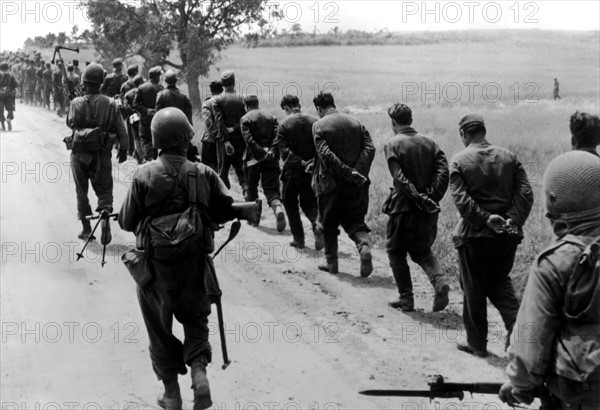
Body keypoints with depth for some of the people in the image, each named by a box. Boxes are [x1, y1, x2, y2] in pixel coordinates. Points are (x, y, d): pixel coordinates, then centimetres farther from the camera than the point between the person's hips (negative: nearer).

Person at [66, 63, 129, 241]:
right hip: (102, 155, 0)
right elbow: (121, 130, -3)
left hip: (80, 154, 0)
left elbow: (70, 123, 6)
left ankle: (86, 229, 18)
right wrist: (123, 149, 9)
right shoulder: (110, 104, -7)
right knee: (104, 191, 12)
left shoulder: (76, 103, -11)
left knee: (82, 192, 14)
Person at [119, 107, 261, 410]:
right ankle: (199, 371, -3)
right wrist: (245, 211, 16)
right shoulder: (203, 173, -8)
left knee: (160, 328, 15)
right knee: (196, 319, 21)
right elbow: (223, 210, -5)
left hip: (155, 265, -1)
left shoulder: (144, 175, -13)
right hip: (195, 263, 2)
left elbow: (127, 222, -8)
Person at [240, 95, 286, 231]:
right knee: (271, 189, -1)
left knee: (251, 188, 17)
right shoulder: (271, 117, 13)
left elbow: (248, 139, -13)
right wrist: (272, 151, -9)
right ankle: (278, 209, -29)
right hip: (271, 159, 3)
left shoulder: (245, 119, 0)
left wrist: (260, 153, -15)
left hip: (253, 158, -2)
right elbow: (277, 136, -1)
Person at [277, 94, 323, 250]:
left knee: (290, 203, 15)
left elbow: (284, 151, -16)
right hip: (312, 171, 3)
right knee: (308, 202, 15)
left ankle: (298, 238, 15)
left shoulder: (283, 124, -7)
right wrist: (313, 162, -9)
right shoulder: (314, 122, 0)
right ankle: (317, 224, -15)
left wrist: (301, 162, -18)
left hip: (292, 170, -3)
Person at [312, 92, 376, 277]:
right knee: (354, 220, 12)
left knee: (328, 224, 14)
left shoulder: (319, 125, -6)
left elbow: (326, 154, -19)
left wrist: (348, 173, -18)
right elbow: (369, 148, -4)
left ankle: (331, 262, 20)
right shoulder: (355, 123, 7)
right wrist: (358, 172, -12)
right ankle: (365, 246, -16)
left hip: (331, 183, -3)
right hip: (356, 185, 3)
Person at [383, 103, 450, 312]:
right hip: (428, 210, 4)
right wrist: (432, 198, -7)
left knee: (396, 251, 14)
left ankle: (406, 298, 15)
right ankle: (440, 281, -6)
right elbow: (443, 171, -4)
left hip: (404, 208, -4)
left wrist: (420, 199, -17)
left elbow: (400, 179, -17)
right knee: (422, 250, 20)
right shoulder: (429, 142, 7)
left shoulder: (392, 145, -7)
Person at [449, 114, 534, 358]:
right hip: (507, 235, 4)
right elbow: (525, 193, -4)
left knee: (473, 289, 10)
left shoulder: (459, 161, -7)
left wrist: (485, 219, -17)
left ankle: (477, 344, 18)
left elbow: (461, 199, -18)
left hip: (475, 234, -4)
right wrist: (513, 221, -9)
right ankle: (516, 324, 1)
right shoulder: (508, 157, 4)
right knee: (500, 282, 22)